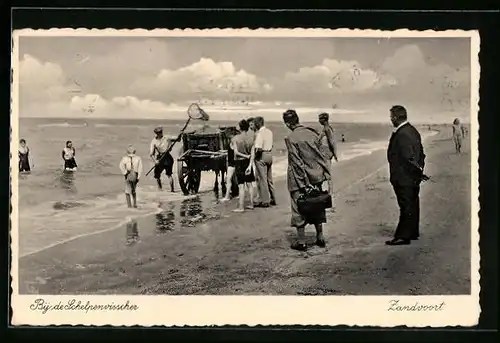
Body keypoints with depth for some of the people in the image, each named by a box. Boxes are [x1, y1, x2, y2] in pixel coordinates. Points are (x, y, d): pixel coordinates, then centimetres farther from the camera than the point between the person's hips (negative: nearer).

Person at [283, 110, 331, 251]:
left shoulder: (291, 138, -14)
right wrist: (325, 172, 8)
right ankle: (320, 237, 23)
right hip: (316, 176, 5)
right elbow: (321, 154, 4)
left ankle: (301, 242, 8)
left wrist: (304, 182, -12)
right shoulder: (312, 133, 2)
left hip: (299, 179, -5)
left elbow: (297, 162, -15)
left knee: (299, 209, 4)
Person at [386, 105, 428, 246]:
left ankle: (403, 236, 1)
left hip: (404, 178, -10)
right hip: (412, 178, 10)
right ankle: (412, 233, 28)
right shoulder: (412, 130, 11)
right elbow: (420, 153, 15)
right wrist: (419, 169, 14)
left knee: (406, 207, -5)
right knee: (412, 205, 17)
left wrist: (418, 172, -14)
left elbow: (409, 157, -23)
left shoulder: (402, 134, -21)